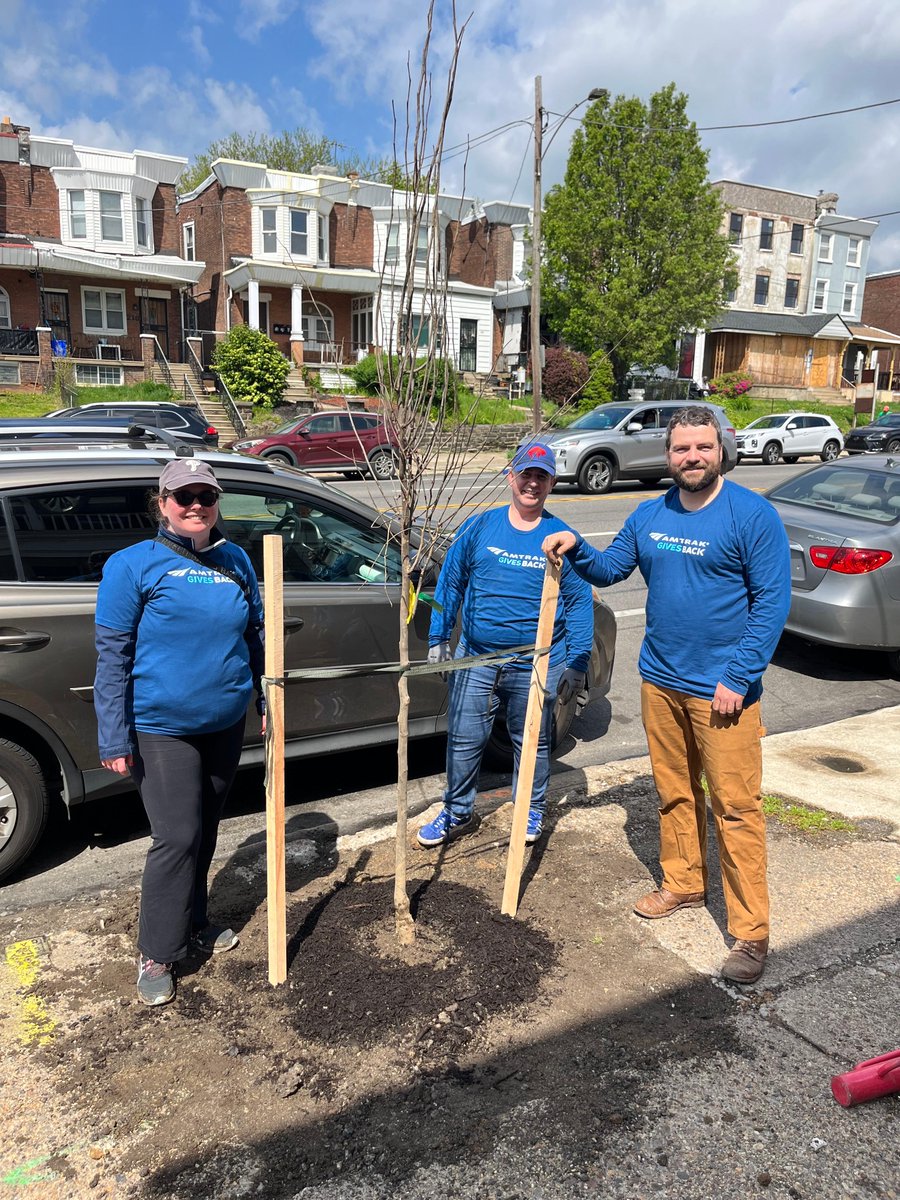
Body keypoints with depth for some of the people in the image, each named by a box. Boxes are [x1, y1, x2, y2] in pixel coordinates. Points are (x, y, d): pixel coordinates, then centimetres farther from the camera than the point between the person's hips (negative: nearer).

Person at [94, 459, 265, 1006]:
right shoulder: (132, 566, -10)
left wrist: (269, 696, 12)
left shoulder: (236, 561, 4)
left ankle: (193, 923, 37)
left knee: (206, 832, 17)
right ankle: (157, 954, 16)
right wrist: (115, 738, -12)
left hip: (226, 724, 5)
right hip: (162, 729, -5)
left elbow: (256, 635, 14)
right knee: (177, 838, -3)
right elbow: (113, 657, -10)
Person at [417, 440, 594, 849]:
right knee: (463, 739, 8)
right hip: (476, 659, 1)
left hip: (537, 665, -1)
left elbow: (579, 602, 1)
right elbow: (450, 583, 6)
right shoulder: (479, 527, 0)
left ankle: (532, 810, 36)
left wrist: (577, 662, -3)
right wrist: (438, 639, 3)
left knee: (531, 742, 14)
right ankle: (458, 812, 28)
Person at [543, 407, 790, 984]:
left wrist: (738, 678, -18)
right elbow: (610, 568, 16)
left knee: (735, 806, -1)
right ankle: (683, 884, 38)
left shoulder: (752, 514, -11)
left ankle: (752, 933, 11)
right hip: (661, 681, 6)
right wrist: (577, 550, -6)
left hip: (722, 691, -6)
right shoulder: (650, 515, 7)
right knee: (675, 793, 18)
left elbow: (774, 600, -13)